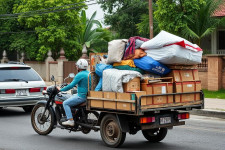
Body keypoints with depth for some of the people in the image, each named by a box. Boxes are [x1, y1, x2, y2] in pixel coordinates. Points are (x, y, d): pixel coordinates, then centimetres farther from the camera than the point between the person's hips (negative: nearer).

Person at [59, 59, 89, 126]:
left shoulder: (80, 75, -18)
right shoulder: (87, 73, 11)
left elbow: (71, 85, -19)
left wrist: (61, 89, -10)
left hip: (82, 96, -10)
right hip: (87, 95, 10)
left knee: (65, 103, -6)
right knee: (71, 96, 31)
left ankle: (70, 120, -13)